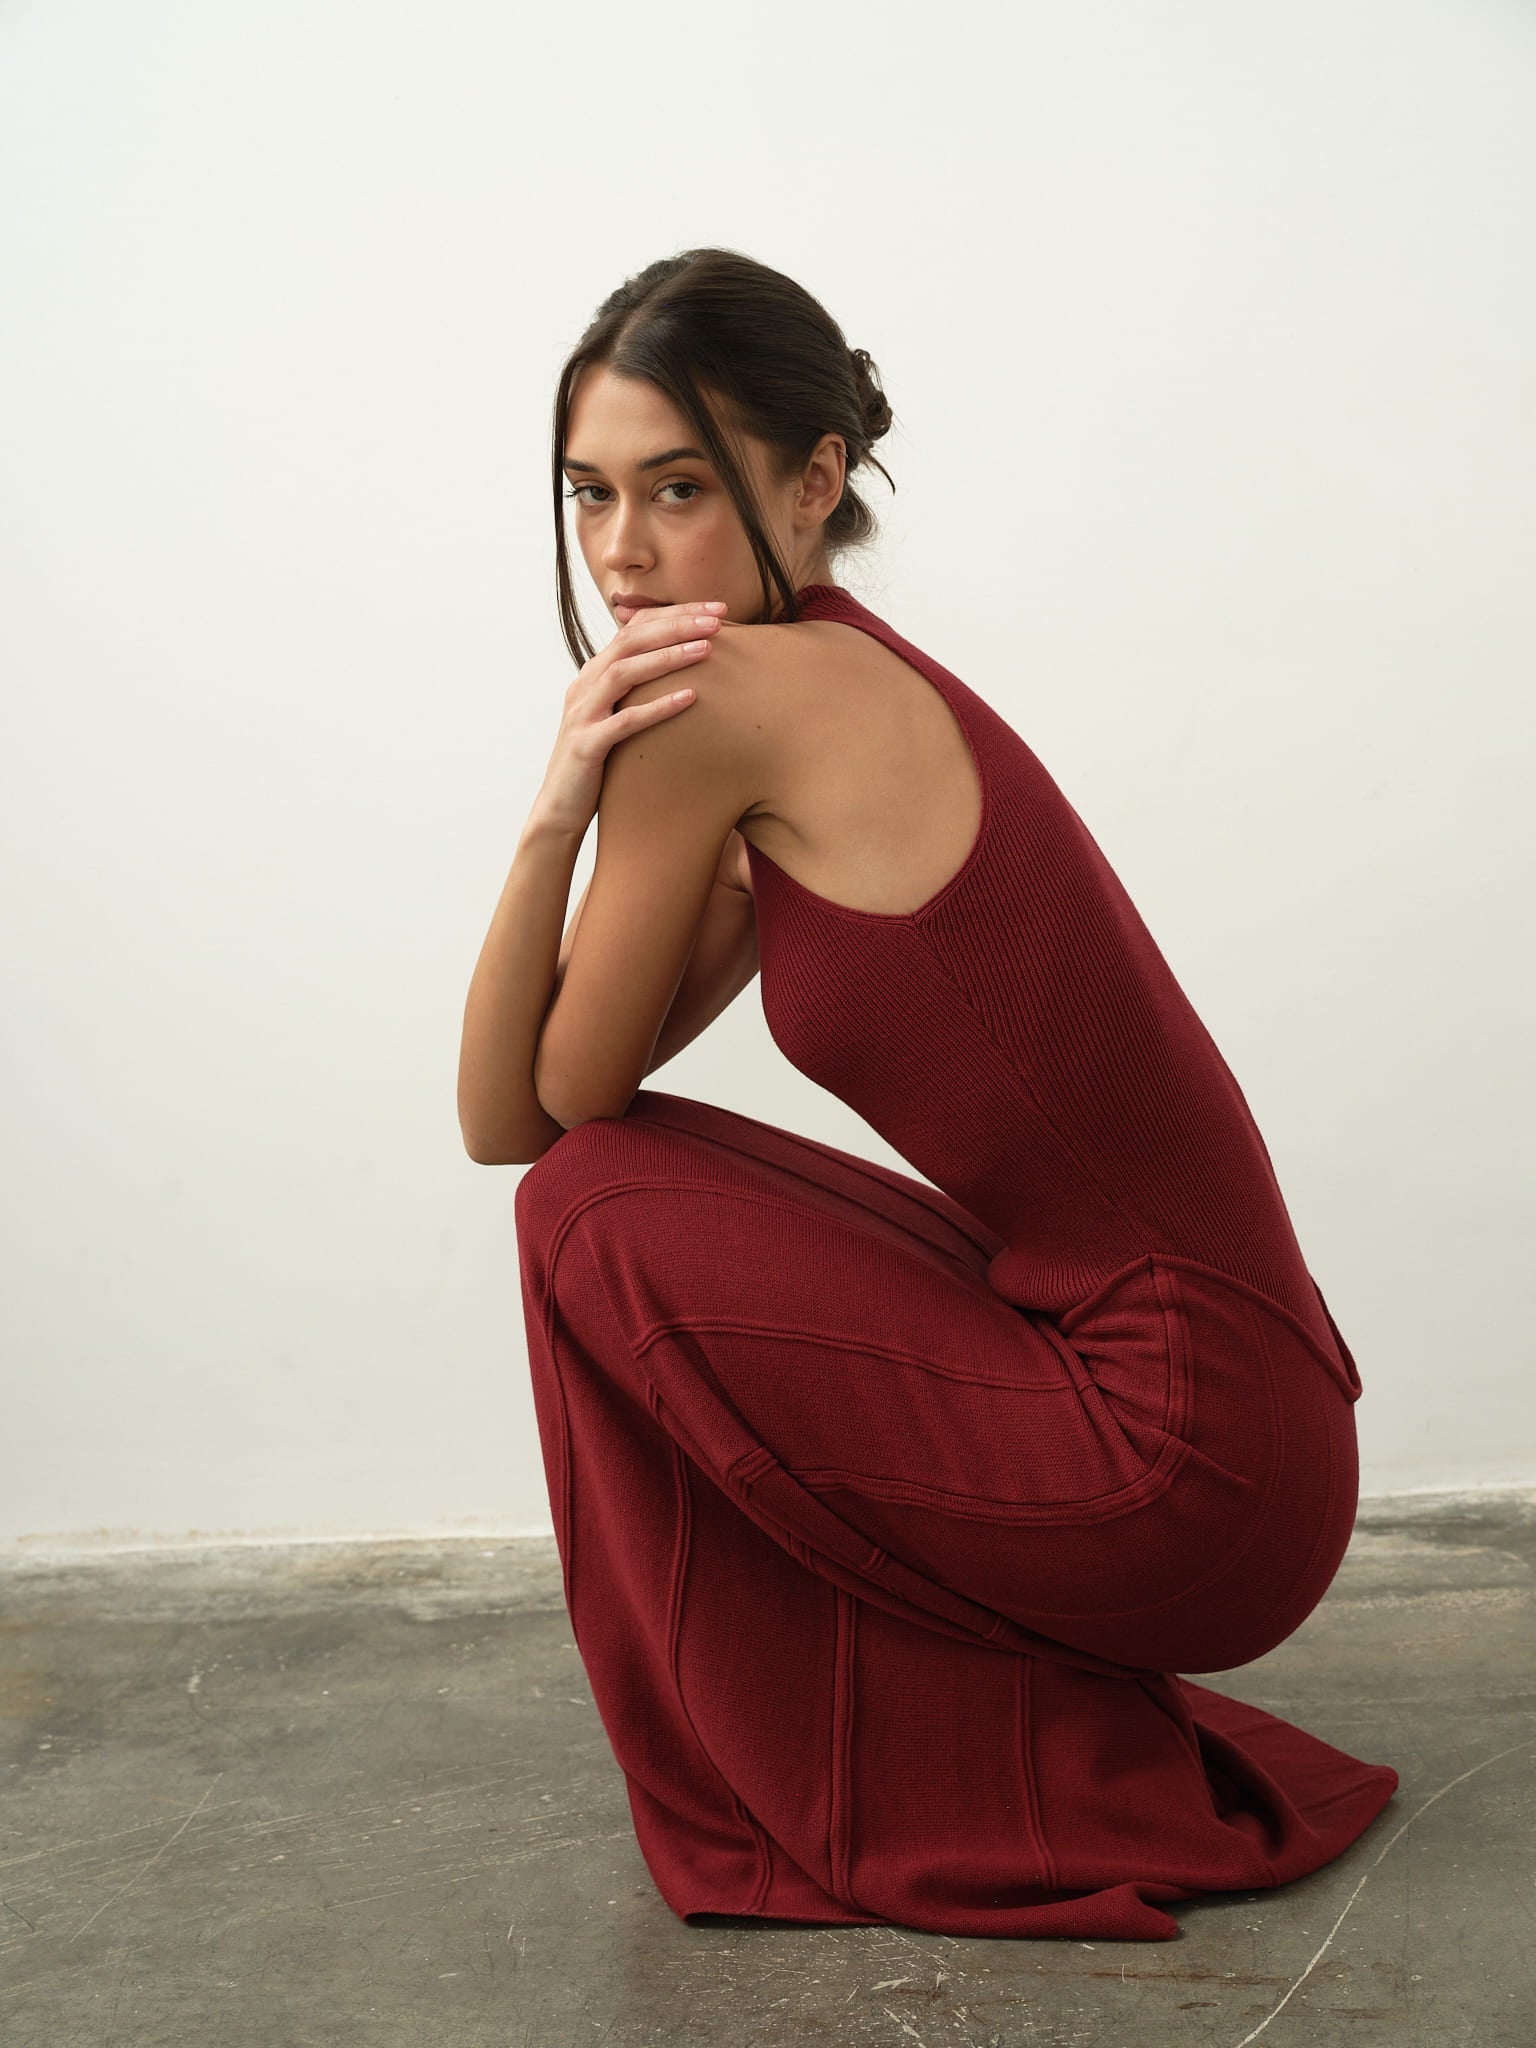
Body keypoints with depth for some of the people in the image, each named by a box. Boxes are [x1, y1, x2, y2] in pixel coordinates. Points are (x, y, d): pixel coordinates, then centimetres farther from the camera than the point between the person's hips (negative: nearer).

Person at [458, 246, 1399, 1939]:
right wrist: (557, 813, -6)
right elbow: (495, 1122, 8)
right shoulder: (848, 701, 13)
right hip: (1242, 1418, 9)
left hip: (1187, 1466, -9)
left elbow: (566, 1098, -4)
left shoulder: (720, 696, -14)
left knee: (597, 1211, -4)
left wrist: (580, 790, -5)